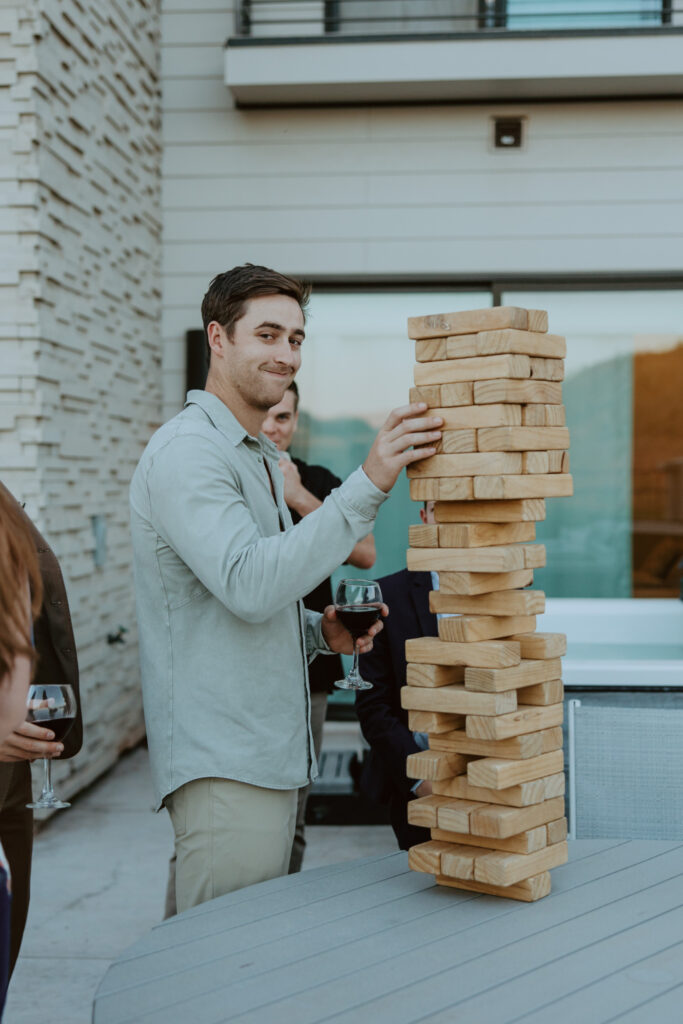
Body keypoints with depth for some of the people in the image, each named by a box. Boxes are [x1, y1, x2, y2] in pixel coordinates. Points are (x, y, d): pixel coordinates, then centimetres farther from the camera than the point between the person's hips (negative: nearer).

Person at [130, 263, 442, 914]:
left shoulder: (258, 457, 20)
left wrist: (321, 631, 5)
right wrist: (367, 483, -29)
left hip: (271, 755, 10)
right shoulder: (187, 451, -13)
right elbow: (248, 585, -27)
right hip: (222, 763, -10)